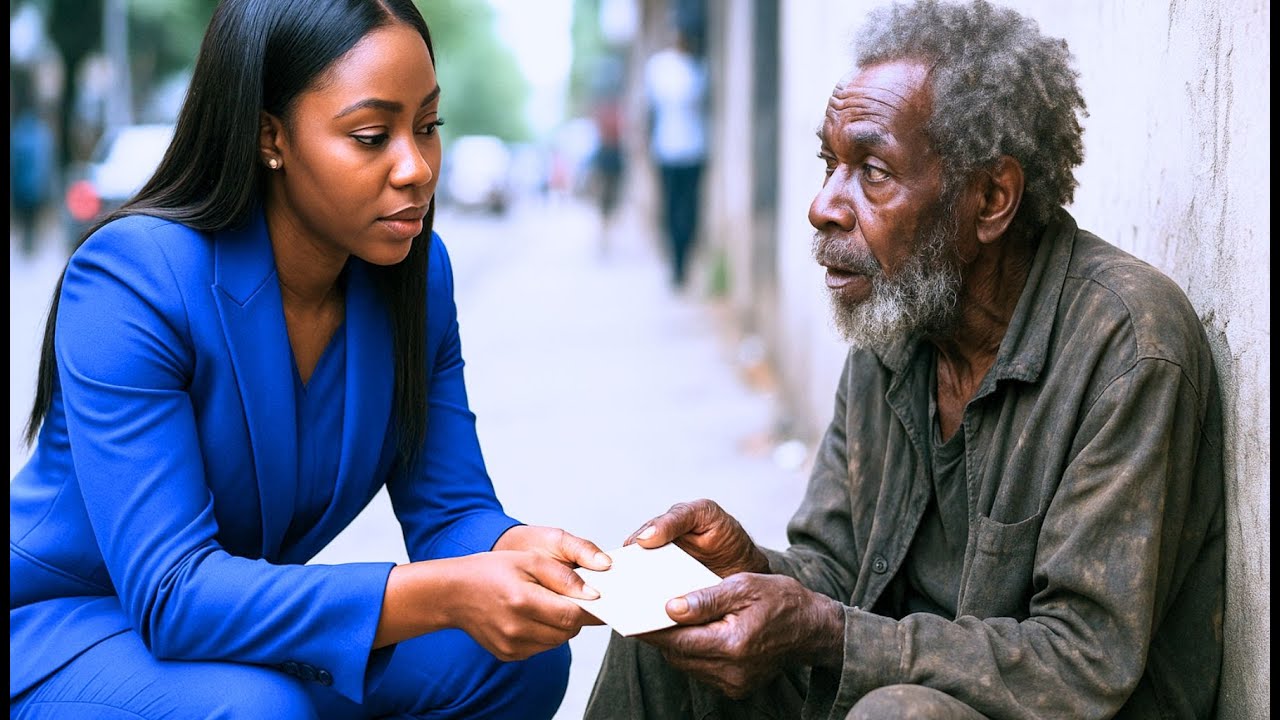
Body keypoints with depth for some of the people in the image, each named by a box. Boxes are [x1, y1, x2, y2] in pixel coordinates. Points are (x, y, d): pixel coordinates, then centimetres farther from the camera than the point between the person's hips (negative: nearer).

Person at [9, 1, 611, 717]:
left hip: (252, 623, 6)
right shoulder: (132, 279, -26)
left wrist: (522, 549, -31)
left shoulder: (417, 270, -5)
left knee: (522, 657, -14)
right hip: (59, 631, -6)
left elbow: (451, 511, -4)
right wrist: (445, 595, -44)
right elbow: (171, 593, -33)